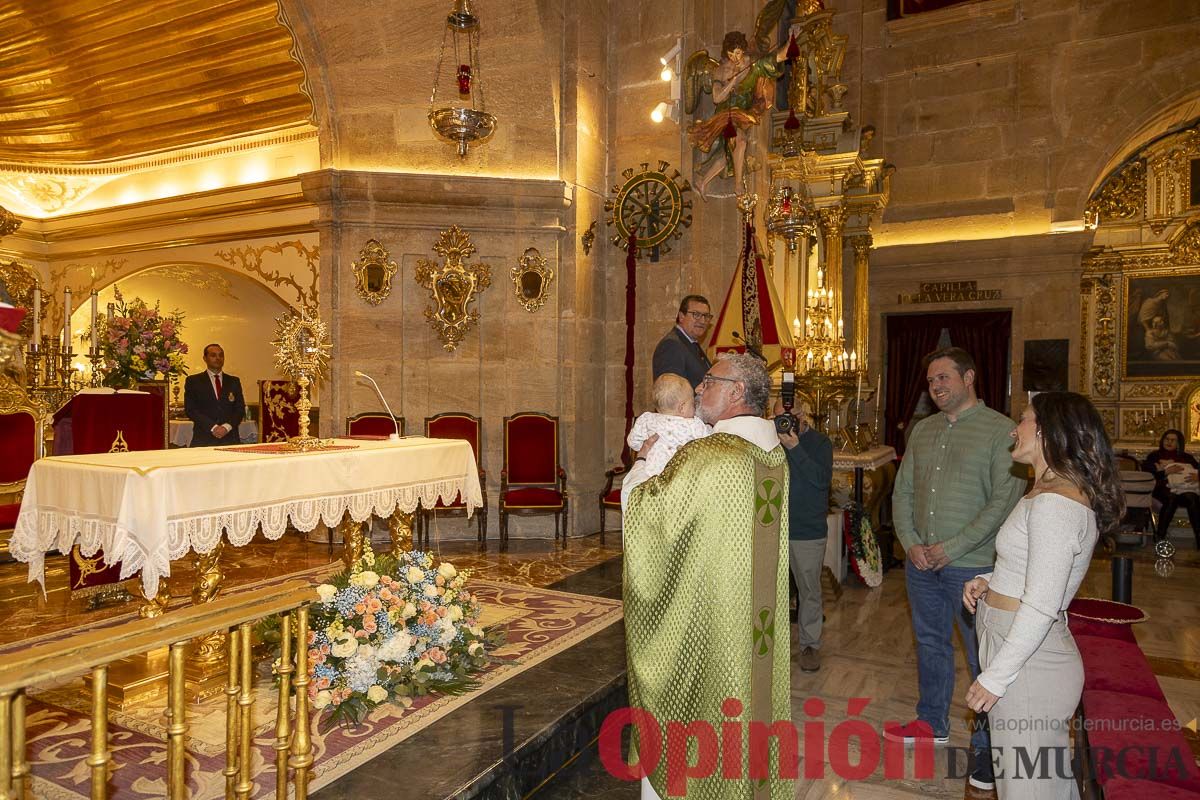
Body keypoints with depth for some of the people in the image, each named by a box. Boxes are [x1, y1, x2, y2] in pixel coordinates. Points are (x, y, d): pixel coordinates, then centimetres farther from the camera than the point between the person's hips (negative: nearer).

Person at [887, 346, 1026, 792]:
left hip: (972, 565, -6)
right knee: (930, 644, 18)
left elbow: (1004, 500, -16)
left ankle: (988, 744, 23)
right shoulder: (922, 430, 9)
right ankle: (932, 723, 36)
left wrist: (952, 548, -17)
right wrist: (910, 543, -4)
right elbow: (902, 491, 9)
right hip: (921, 561, 6)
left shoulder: (1000, 430, -10)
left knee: (983, 658, 6)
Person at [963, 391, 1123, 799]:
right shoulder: (1059, 491, 11)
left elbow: (1041, 608, -25)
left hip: (1029, 661, -10)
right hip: (1022, 647, 10)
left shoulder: (1054, 504, -22)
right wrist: (990, 581, 4)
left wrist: (995, 677, -19)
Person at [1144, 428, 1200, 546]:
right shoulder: (1155, 456, 20)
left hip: (1184, 489, 2)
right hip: (1163, 489, -2)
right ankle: (1160, 535, -35)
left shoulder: (1186, 457, 28)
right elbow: (1145, 470, 1)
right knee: (1172, 498, -38)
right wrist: (1165, 471, -12)